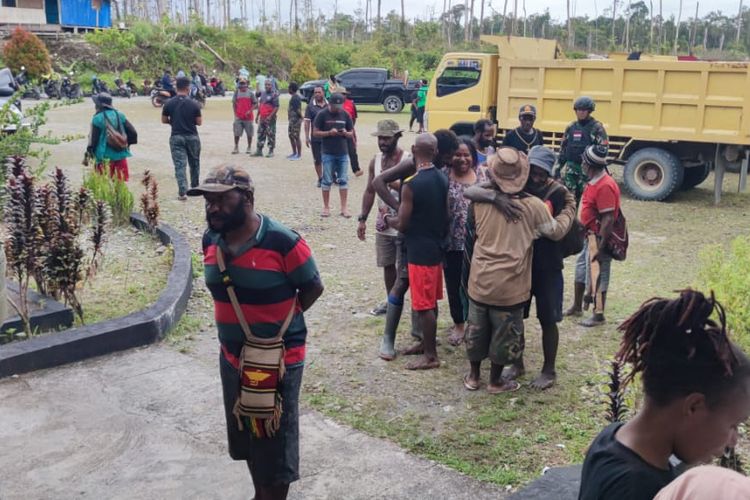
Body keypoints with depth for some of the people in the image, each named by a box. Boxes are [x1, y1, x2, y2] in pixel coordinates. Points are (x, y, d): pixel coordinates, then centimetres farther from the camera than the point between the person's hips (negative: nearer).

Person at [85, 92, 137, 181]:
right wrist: (127, 144, 18)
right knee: (122, 182, 13)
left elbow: (93, 139, -8)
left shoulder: (97, 118, -11)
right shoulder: (120, 115, 3)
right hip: (121, 155, 4)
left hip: (105, 157, -4)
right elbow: (133, 133, 2)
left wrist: (88, 154, 3)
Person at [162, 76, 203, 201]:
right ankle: (195, 188, 32)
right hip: (192, 137, 0)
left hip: (176, 137, 0)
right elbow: (199, 122, -3)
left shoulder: (169, 103, -4)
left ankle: (182, 192, -11)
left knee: (179, 164, -1)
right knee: (194, 163, 18)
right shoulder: (194, 103, -9)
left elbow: (164, 120, 5)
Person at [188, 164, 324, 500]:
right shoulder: (211, 240, -2)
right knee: (246, 438, 23)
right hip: (232, 358, 7)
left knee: (276, 444, 8)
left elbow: (313, 287, -10)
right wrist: (241, 319, 5)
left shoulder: (283, 242, -22)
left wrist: (280, 318, -7)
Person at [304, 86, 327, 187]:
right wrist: (307, 137, -7)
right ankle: (320, 179, 18)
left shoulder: (329, 105, 4)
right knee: (317, 160, 5)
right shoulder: (311, 106, -1)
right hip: (315, 138, -1)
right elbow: (307, 122, -2)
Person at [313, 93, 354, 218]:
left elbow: (351, 133, 13)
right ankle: (326, 207, 13)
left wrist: (345, 133, -10)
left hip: (342, 153, 3)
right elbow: (315, 133, -3)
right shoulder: (322, 115, -4)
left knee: (343, 180, 3)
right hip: (328, 153, -3)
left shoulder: (345, 115, 6)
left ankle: (344, 208, 9)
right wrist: (329, 133, -17)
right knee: (327, 181, 2)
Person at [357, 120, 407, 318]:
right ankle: (391, 301, 31)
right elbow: (370, 191, 12)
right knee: (387, 265, 16)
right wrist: (362, 219, 10)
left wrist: (392, 182, -27)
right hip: (382, 224, 6)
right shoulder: (376, 161, 5)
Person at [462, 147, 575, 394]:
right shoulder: (533, 205, -10)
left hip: (480, 280, 2)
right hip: (509, 285, -2)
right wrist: (570, 208, 20)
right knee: (503, 333, 14)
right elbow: (556, 232, 4)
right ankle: (495, 381, 28)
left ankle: (473, 376, 33)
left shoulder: (478, 202, -5)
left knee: (476, 329, 19)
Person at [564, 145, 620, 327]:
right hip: (591, 235, 10)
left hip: (599, 238, -10)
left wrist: (599, 246, -25)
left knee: (597, 275, 1)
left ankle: (598, 315, 15)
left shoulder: (605, 186, -25)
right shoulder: (594, 181, 6)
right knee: (581, 268, 20)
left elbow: (608, 219, -26)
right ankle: (577, 306, 34)